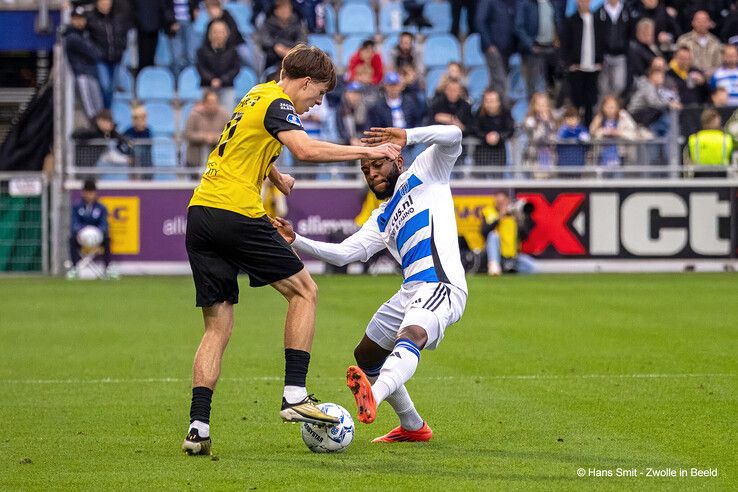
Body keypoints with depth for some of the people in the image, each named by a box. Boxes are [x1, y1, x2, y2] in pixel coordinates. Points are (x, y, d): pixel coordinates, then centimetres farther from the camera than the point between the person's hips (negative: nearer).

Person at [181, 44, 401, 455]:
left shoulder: (257, 96, 24)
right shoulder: (277, 103, -5)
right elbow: (306, 149, -23)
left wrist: (276, 177, 58)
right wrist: (368, 151, -18)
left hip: (200, 215, 9)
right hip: (237, 214, -8)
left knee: (217, 328, 7)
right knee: (304, 291, 7)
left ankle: (198, 427, -4)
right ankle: (295, 395, 0)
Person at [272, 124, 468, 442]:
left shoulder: (423, 173, 10)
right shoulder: (381, 220, 28)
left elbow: (452, 136, -6)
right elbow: (342, 254, 20)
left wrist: (407, 137, -18)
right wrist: (296, 241, 10)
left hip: (442, 284, -10)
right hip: (410, 292, 10)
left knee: (411, 335, -36)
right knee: (366, 357, 23)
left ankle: (373, 398, -65)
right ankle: (412, 427, 35)